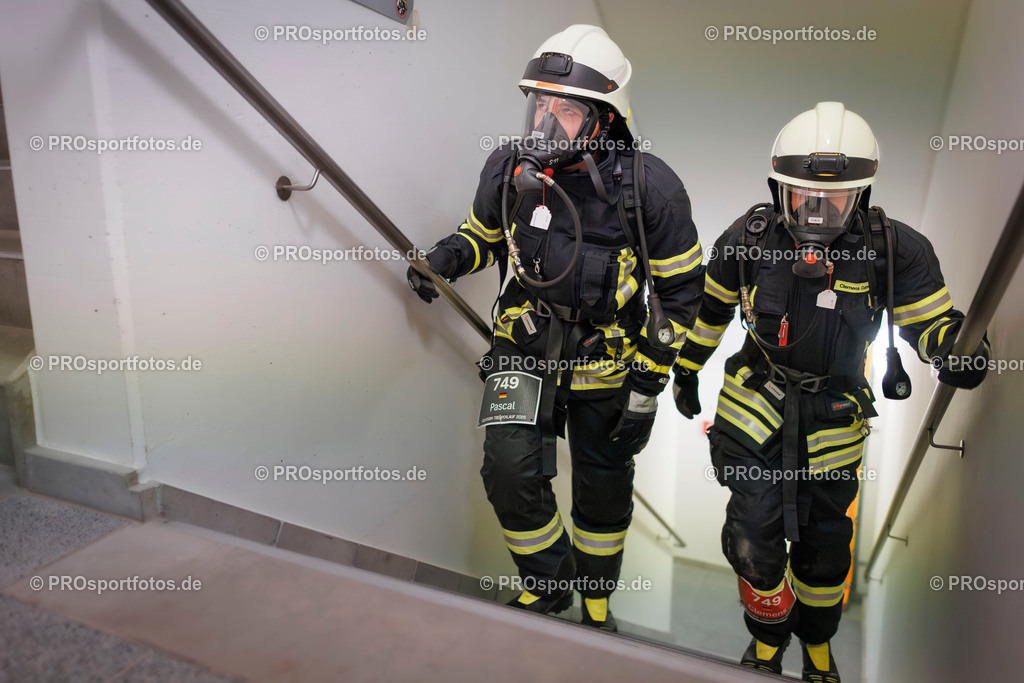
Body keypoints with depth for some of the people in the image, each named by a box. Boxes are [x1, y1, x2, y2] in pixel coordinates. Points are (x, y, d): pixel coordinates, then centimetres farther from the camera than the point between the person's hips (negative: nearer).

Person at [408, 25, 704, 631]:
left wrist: (648, 382, -11)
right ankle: (548, 581, 15)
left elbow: (681, 290, -9)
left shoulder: (650, 188, -18)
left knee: (604, 489, 13)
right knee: (510, 467, -16)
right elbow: (485, 234, 10)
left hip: (608, 357, -1)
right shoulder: (509, 169, -10)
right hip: (526, 342, 2)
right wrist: (450, 256, -13)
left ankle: (595, 598, 41)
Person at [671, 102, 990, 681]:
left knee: (825, 541, 14)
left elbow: (932, 321, -5)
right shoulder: (748, 239, -12)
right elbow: (711, 309, 4)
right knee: (754, 535, -6)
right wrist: (687, 372, 13)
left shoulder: (894, 250, -15)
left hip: (834, 412, 1)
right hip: (757, 400, 0)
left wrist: (958, 347, -30)